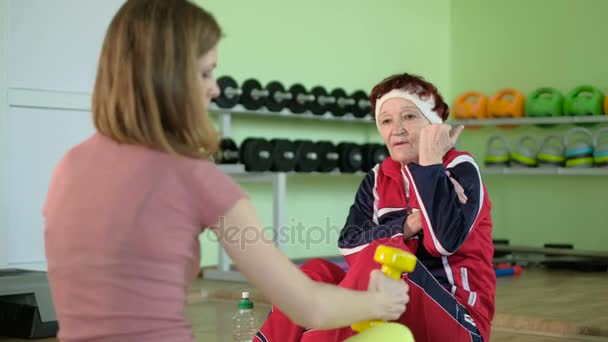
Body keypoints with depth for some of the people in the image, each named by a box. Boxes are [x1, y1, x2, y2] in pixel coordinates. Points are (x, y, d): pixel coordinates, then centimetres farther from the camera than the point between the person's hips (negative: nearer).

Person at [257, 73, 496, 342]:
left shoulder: (460, 169, -6)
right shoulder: (378, 178, 9)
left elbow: (447, 240, -25)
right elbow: (348, 244, -5)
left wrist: (430, 161, -21)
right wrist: (407, 226, -17)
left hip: (457, 319, -5)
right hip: (398, 306, 5)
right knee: (317, 272, -17)